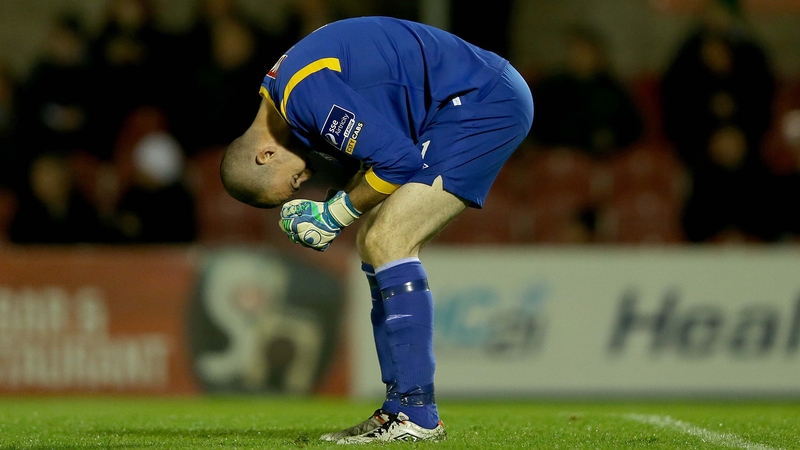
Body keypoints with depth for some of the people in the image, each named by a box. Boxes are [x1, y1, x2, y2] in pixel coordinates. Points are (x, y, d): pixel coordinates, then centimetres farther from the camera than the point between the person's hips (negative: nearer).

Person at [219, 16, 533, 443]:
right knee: (375, 241, 10)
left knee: (386, 241, -15)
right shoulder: (284, 86, 11)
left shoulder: (305, 91, -20)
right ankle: (399, 409, 11)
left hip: (485, 103, -11)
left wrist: (335, 215, -7)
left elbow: (398, 161, -21)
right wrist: (332, 213, 4)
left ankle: (417, 417, -15)